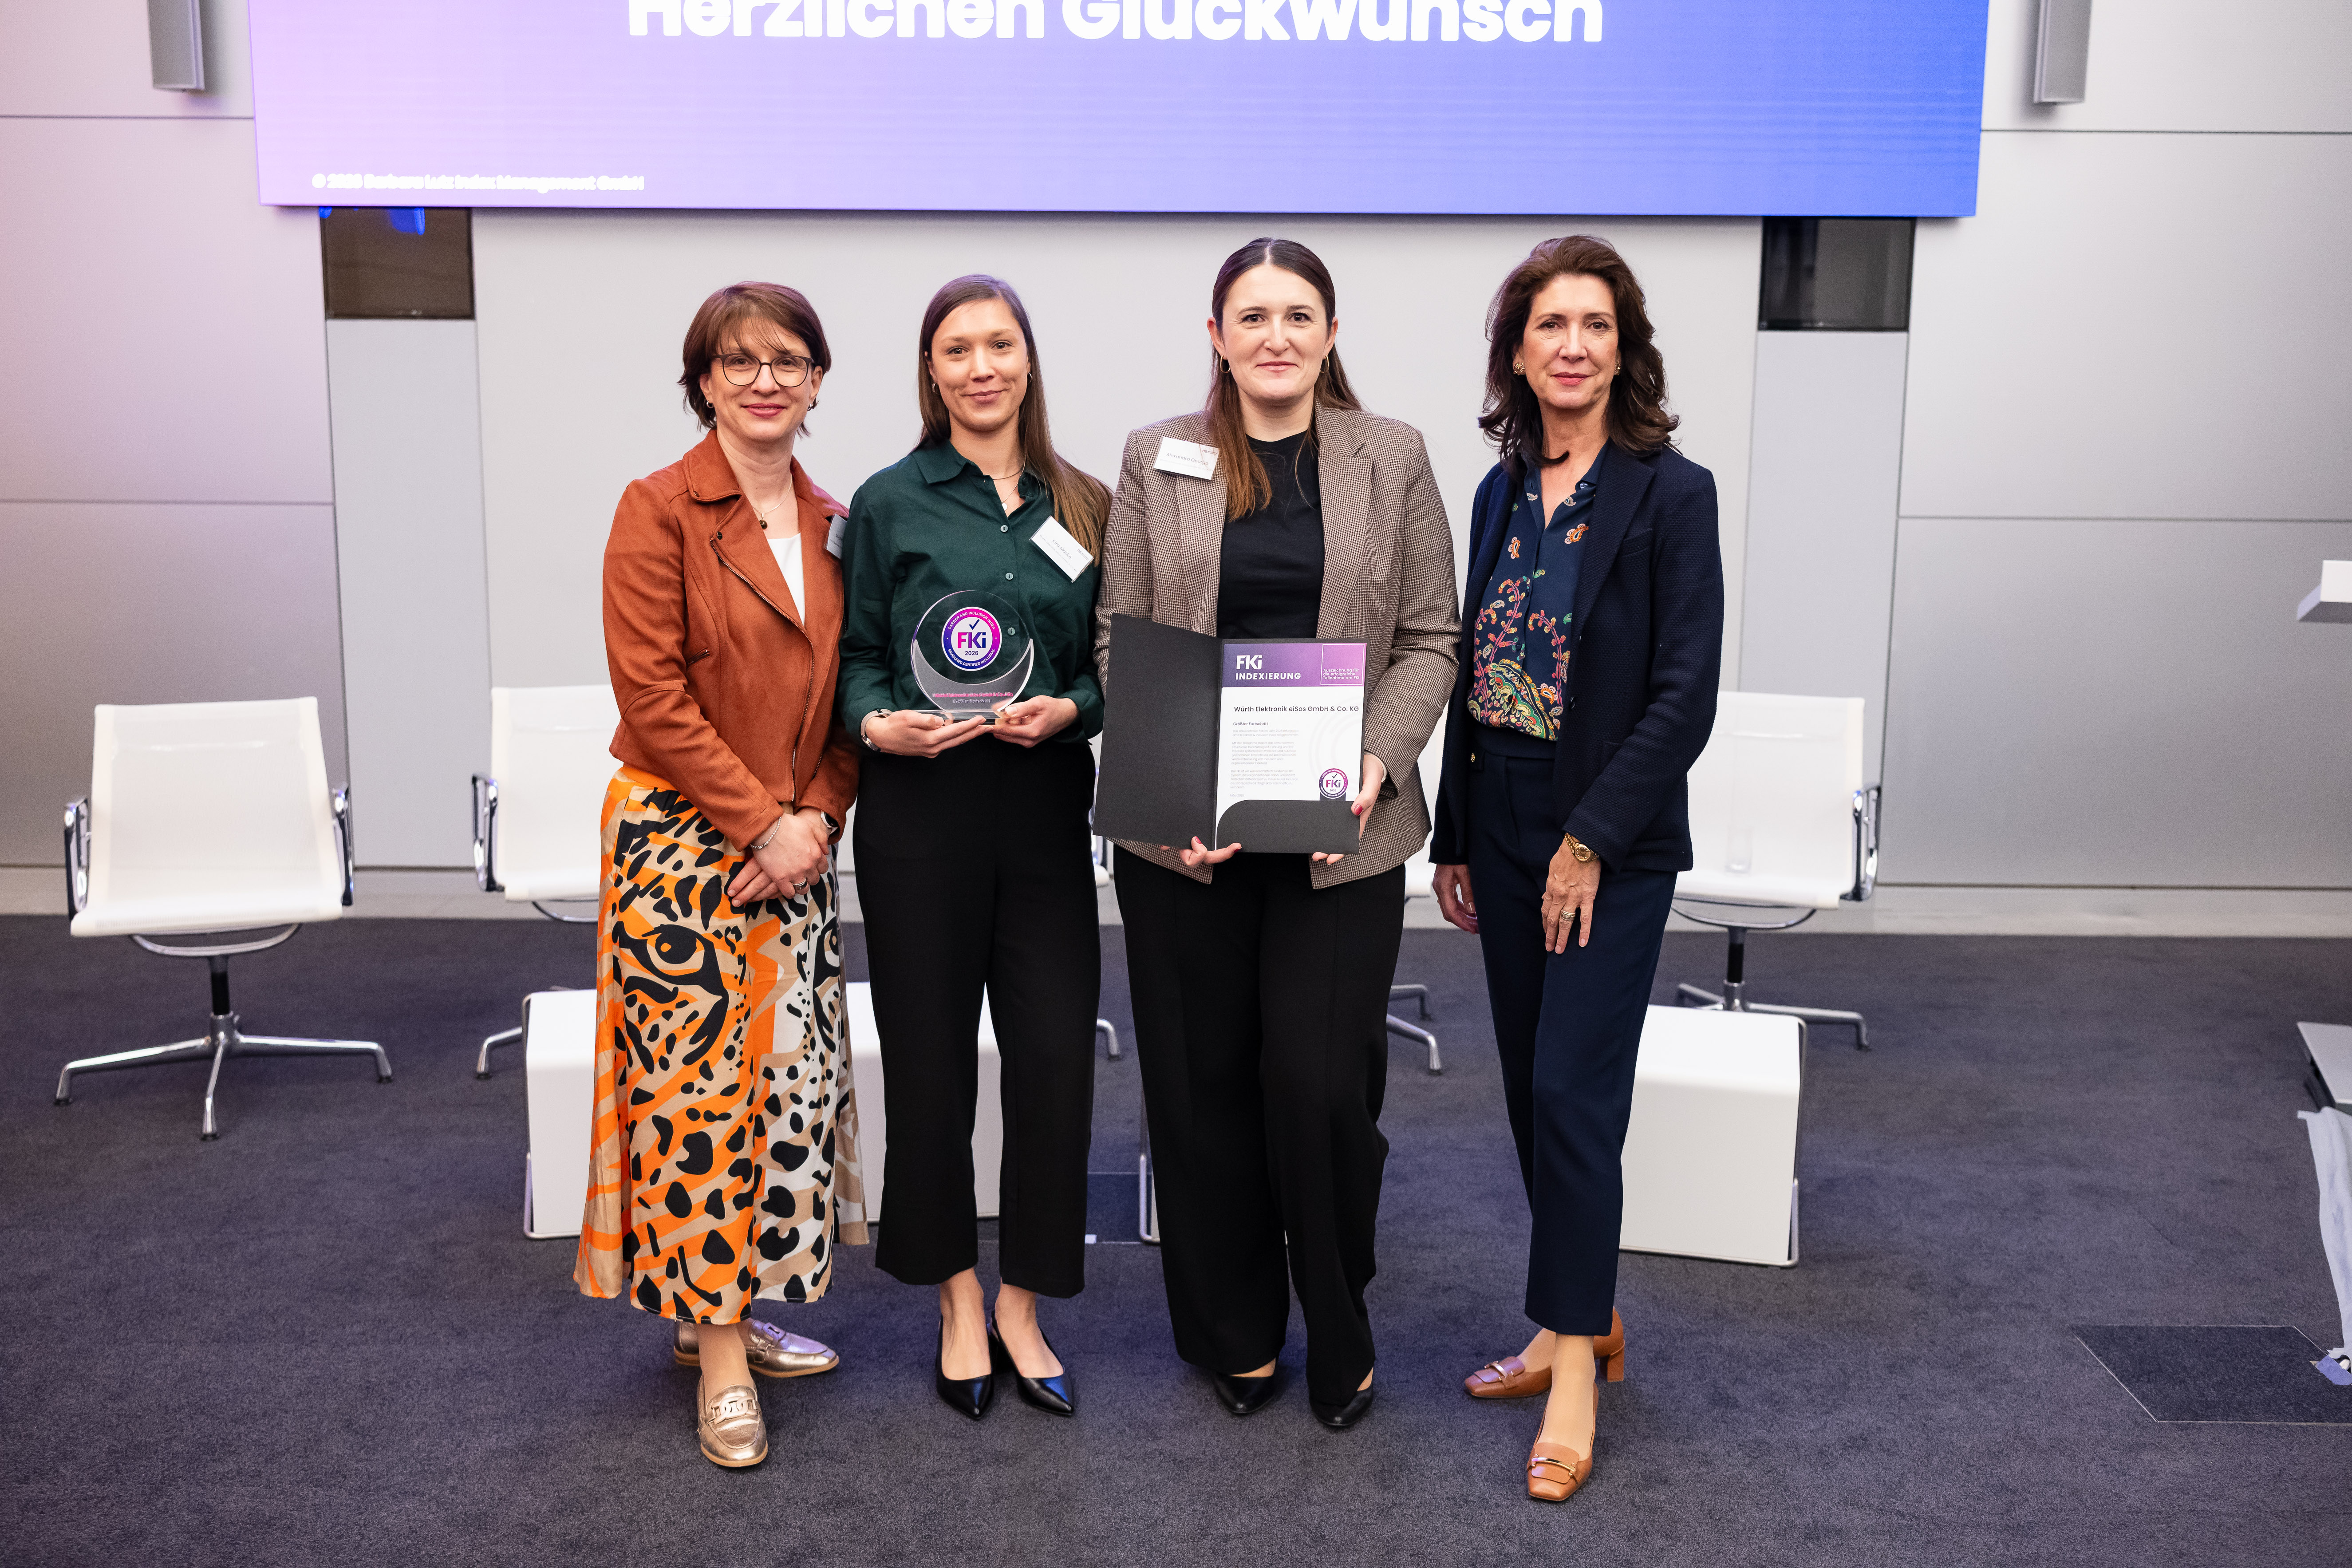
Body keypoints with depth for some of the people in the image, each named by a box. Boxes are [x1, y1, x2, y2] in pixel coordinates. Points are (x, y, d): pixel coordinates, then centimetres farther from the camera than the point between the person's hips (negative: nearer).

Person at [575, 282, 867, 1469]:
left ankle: (731, 1305, 25)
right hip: (681, 836, -6)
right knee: (697, 1082, -3)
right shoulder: (661, 509, -7)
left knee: (791, 1073, 8)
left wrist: (816, 815, -2)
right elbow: (652, 693, -13)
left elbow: (849, 692, 13)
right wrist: (758, 821, -14)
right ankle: (718, 1351, 10)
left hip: (795, 842, 6)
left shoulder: (832, 522, 11)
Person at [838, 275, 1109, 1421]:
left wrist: (1069, 708, -9)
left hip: (1046, 806, 2)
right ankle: (959, 1305, 24)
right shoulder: (889, 503, 3)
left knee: (1056, 1056, -2)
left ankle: (1021, 1306, 18)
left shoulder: (1083, 506, 9)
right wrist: (877, 721, -14)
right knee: (931, 1057, 5)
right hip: (922, 810, -1)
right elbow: (856, 655, 6)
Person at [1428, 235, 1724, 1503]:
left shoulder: (1670, 493, -8)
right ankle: (1581, 1322, 28)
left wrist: (1591, 841, -16)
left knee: (1573, 1091, -6)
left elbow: (1685, 695, -13)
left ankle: (1575, 1365, 8)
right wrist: (1453, 836, 11)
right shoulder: (1503, 492, 9)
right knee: (1532, 1089, 12)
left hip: (1614, 842, -6)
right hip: (1504, 828, 6)